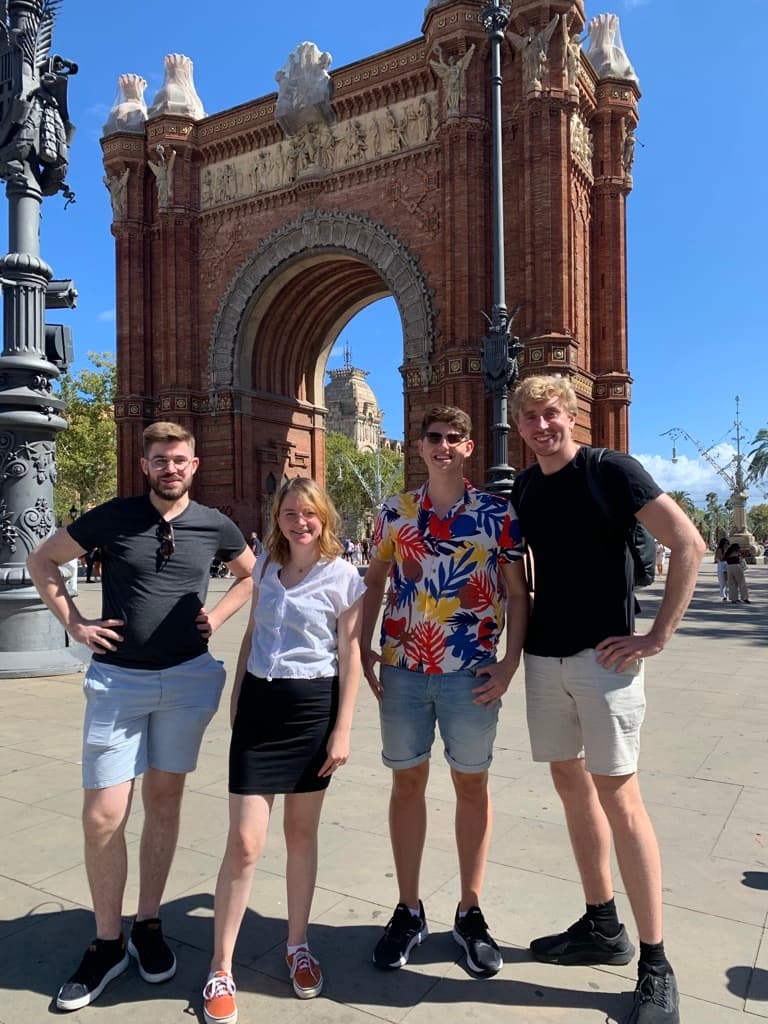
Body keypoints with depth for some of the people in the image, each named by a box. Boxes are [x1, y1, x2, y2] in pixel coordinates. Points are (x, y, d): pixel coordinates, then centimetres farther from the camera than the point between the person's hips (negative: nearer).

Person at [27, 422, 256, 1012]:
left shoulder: (215, 526, 0)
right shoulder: (114, 517, -4)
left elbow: (253, 575, 17)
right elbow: (43, 561, 7)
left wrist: (216, 616, 3)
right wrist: (75, 625, -1)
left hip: (187, 678, 1)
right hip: (117, 679, -1)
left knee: (164, 801, 12)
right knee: (104, 815, -1)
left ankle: (149, 926, 30)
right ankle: (108, 944, 20)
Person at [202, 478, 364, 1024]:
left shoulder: (342, 576, -5)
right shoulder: (266, 565, 7)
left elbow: (350, 656, -4)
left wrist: (343, 731, -6)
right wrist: (237, 697, 16)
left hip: (314, 706, -2)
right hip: (259, 704, 2)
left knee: (302, 832, 12)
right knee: (244, 843, 0)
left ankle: (298, 946, 33)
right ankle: (221, 969, 16)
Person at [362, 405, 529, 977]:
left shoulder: (498, 514, -1)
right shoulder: (395, 512, 5)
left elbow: (517, 593, 0)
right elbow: (374, 582, 11)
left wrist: (511, 662, -8)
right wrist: (362, 649, 4)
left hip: (472, 672, -1)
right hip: (402, 669, 2)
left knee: (472, 784, 10)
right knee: (408, 781, 10)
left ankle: (471, 913, 28)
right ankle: (409, 911, 27)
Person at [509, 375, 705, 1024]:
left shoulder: (611, 470, -9)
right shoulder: (524, 488, 9)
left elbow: (689, 544, -14)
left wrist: (657, 637, -15)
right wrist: (521, 630, 10)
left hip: (602, 655, -6)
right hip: (545, 656, 6)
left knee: (617, 796, -4)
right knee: (571, 785, 13)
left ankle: (656, 967, 11)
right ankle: (603, 927, 30)